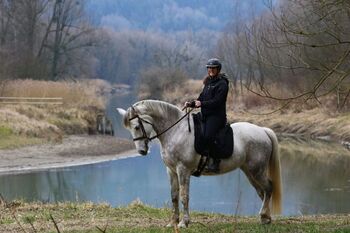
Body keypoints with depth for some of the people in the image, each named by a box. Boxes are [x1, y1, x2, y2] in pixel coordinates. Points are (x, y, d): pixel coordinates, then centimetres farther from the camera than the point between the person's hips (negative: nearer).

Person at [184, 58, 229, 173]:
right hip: (205, 116, 9)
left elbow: (217, 101, -16)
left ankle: (215, 162, -20)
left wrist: (202, 104, -21)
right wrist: (191, 103, 1)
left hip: (216, 116, -9)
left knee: (208, 136, -25)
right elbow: (201, 98, 19)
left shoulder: (222, 84, -7)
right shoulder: (208, 83, 20)